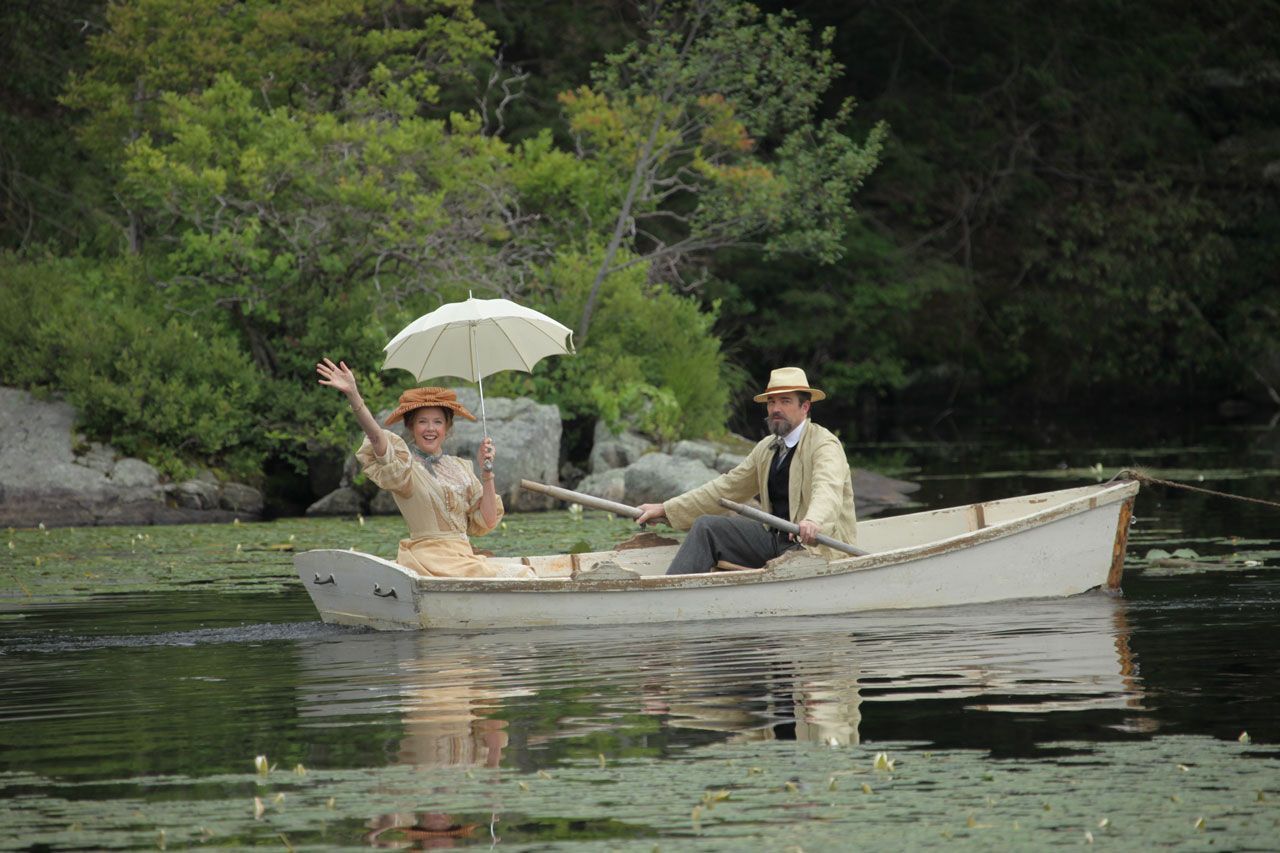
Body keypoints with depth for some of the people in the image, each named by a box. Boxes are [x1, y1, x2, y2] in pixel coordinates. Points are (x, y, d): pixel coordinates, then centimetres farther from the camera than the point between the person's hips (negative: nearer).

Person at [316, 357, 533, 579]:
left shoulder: (461, 468, 16)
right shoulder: (403, 464, -1)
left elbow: (486, 523, 12)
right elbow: (377, 437, -23)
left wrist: (487, 473, 2)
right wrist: (353, 395, -38)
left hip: (464, 556, 6)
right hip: (428, 558, -6)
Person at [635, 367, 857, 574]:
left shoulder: (824, 445, -11)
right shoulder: (766, 448, 15)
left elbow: (828, 490, -31)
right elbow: (727, 488, 20)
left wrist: (813, 522, -55)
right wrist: (665, 510, 15)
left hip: (814, 546, -8)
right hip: (775, 537, 8)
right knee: (705, 526, -4)